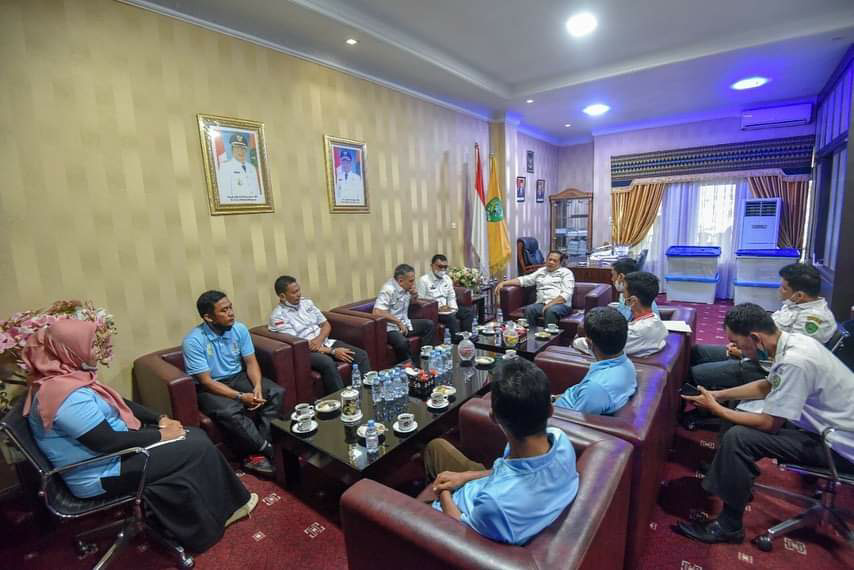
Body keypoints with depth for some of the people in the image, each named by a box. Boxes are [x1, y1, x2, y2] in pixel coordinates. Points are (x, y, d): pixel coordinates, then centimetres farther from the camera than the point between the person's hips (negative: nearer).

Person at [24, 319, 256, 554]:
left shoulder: (66, 376, 4)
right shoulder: (69, 395, -29)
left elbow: (118, 403, 10)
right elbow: (109, 442, -27)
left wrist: (160, 419, 2)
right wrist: (160, 434, -15)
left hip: (115, 444, 10)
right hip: (102, 475, -10)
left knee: (196, 435, 5)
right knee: (198, 448, -11)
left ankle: (222, 506, 15)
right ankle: (228, 506, 12)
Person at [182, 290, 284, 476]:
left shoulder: (239, 329, -6)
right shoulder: (193, 340, -20)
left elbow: (251, 362, -3)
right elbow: (206, 381, -20)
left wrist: (257, 386, -23)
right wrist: (240, 397, -27)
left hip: (238, 377, 5)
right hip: (209, 387, -5)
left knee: (277, 393, -17)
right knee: (230, 411, -35)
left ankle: (256, 453, -18)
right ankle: (270, 450, -17)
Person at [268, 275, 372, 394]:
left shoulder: (306, 303, 11)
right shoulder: (278, 316, -9)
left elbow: (326, 324, 13)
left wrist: (319, 339, -12)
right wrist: (332, 351, -18)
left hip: (325, 343, 6)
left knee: (361, 355, -13)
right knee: (328, 363, -38)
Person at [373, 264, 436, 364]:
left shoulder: (406, 287, 4)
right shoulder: (388, 290, -22)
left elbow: (414, 302, 25)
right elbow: (377, 312, -32)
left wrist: (414, 294, 0)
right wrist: (398, 321, -26)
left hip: (405, 323, 9)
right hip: (391, 328, -9)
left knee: (430, 324, 6)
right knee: (402, 342, -36)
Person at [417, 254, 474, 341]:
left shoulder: (447, 279, 14)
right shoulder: (424, 280, -9)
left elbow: (452, 297, 18)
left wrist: (453, 308, -4)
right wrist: (438, 307, -20)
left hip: (447, 309, 7)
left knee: (469, 311, -9)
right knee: (452, 318, -32)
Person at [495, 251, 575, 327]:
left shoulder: (566, 273, 9)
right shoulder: (541, 271, 24)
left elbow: (566, 294, -4)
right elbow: (523, 279, 17)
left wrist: (550, 304, -18)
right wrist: (503, 283, 5)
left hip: (561, 304, -3)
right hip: (541, 304, 4)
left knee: (550, 311, -38)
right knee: (528, 309, -29)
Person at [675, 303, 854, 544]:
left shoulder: (794, 362, -31)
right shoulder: (791, 341, -3)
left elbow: (768, 424, -24)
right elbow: (766, 386, 14)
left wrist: (714, 407, -15)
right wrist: (719, 395, 7)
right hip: (827, 424, 9)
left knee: (737, 437, -20)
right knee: (736, 418, 9)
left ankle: (729, 525, -3)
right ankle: (728, 483, 21)